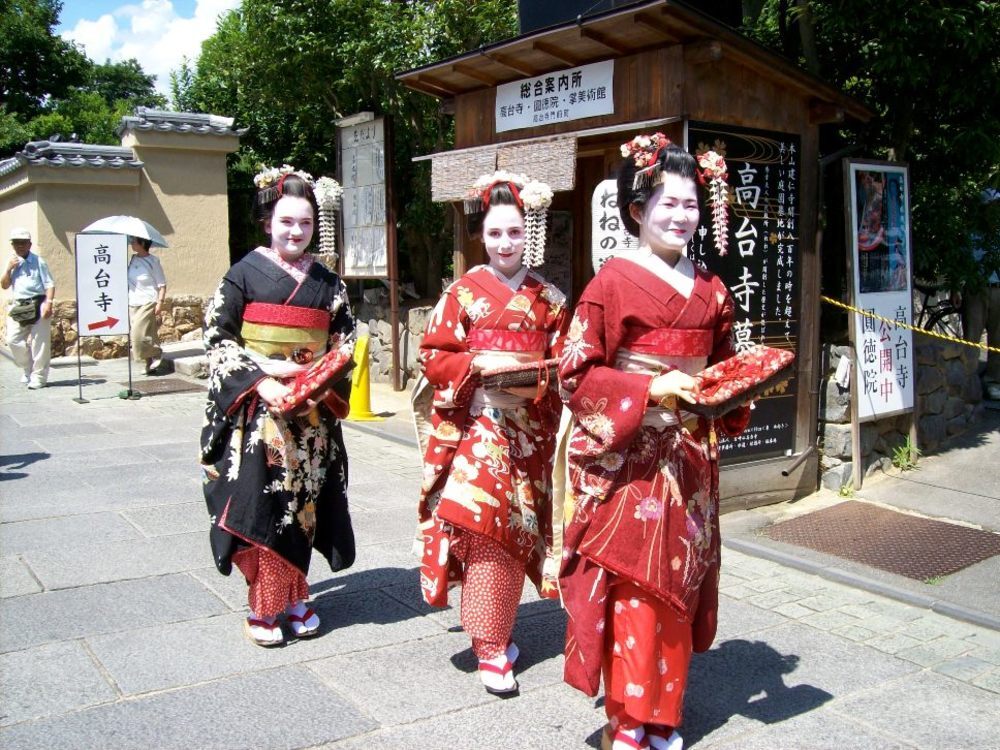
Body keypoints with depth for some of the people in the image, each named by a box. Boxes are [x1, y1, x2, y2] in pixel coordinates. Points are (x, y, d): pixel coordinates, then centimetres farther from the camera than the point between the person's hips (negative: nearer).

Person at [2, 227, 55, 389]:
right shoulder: (12, 263, 15)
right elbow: (4, 285, 13)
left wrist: (49, 303, -18)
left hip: (38, 305, -5)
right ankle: (28, 370, 19)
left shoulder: (38, 262, 0)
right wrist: (9, 269, -2)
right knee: (13, 339, 0)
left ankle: (38, 376, 0)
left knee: (40, 342, -6)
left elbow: (49, 284, -5)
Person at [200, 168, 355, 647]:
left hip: (311, 410, 3)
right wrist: (262, 375, -17)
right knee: (258, 503, -3)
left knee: (302, 500, 7)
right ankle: (262, 606, 10)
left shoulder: (327, 283, 8)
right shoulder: (244, 274, -1)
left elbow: (344, 343, 10)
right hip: (256, 409, -3)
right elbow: (217, 338, -4)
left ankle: (294, 596, 22)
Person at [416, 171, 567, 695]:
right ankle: (490, 646, 0)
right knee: (482, 520, -10)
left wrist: (535, 382, -11)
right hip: (475, 424, -3)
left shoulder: (549, 299, 8)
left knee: (515, 527, 8)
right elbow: (433, 356, -2)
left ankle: (498, 631, 25)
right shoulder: (464, 292, 1)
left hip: (528, 426, 3)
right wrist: (483, 364, -16)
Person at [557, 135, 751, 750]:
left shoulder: (711, 289, 11)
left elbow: (725, 366, 20)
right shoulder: (614, 281, -7)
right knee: (632, 582, -2)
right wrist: (650, 389, -19)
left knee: (680, 580, 12)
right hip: (628, 455, -6)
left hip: (691, 456, 6)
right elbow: (577, 373, -11)